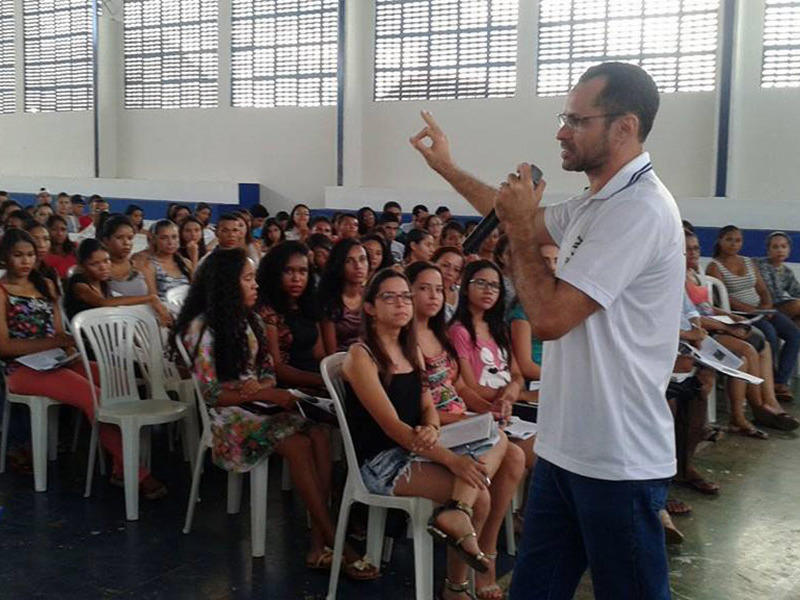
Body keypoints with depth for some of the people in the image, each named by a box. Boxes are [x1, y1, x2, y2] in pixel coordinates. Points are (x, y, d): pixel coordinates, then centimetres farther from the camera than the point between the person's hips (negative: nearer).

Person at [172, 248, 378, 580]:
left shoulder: (250, 320, 13)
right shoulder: (201, 327, -9)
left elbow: (268, 372, 13)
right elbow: (211, 393, -12)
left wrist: (259, 386, -12)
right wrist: (266, 394, -17)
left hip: (257, 403, 6)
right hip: (227, 415, -6)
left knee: (319, 435, -25)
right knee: (298, 445, -32)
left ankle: (319, 543, -28)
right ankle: (336, 543, -25)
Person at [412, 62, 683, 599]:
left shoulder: (640, 211, -22)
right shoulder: (597, 204, 10)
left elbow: (549, 317, -25)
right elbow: (526, 222, 28)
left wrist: (519, 227, -12)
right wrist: (446, 167, 29)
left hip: (618, 462, -9)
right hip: (566, 446, 10)